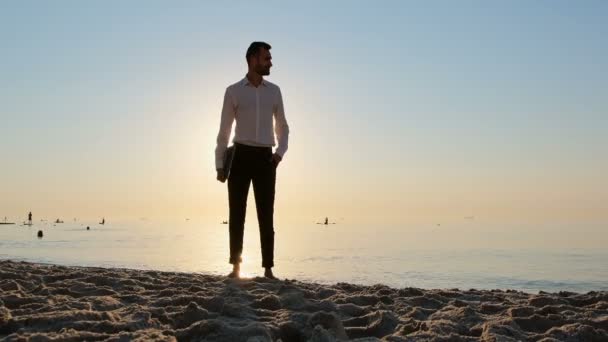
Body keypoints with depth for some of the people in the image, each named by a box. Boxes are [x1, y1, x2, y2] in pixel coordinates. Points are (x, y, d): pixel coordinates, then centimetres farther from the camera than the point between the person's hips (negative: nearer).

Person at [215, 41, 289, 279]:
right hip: (241, 155, -1)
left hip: (265, 158, 2)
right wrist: (220, 165, 1)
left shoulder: (274, 91, 12)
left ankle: (268, 269, 3)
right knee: (236, 213, -1)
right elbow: (224, 131, 6)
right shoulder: (233, 91, 5)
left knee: (266, 215, 0)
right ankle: (236, 267, 6)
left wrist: (280, 153, 0)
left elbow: (282, 127, 18)